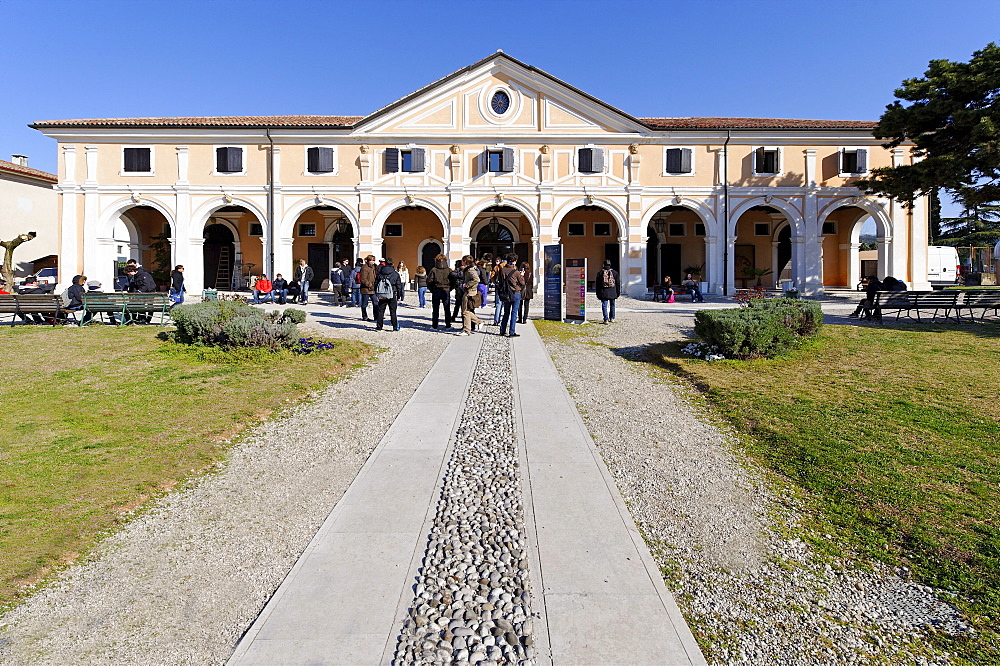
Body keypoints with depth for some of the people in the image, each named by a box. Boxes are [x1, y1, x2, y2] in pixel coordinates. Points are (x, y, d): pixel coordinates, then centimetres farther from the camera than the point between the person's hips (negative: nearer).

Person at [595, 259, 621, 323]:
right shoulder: (615, 272, 3)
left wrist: (598, 294, 9)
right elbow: (618, 284, 6)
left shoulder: (600, 273, 0)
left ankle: (606, 319, -7)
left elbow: (597, 284, 3)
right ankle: (612, 318, 23)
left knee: (604, 306, 0)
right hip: (612, 292, 2)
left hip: (603, 293, -1)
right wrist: (618, 293, 13)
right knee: (612, 305, 16)